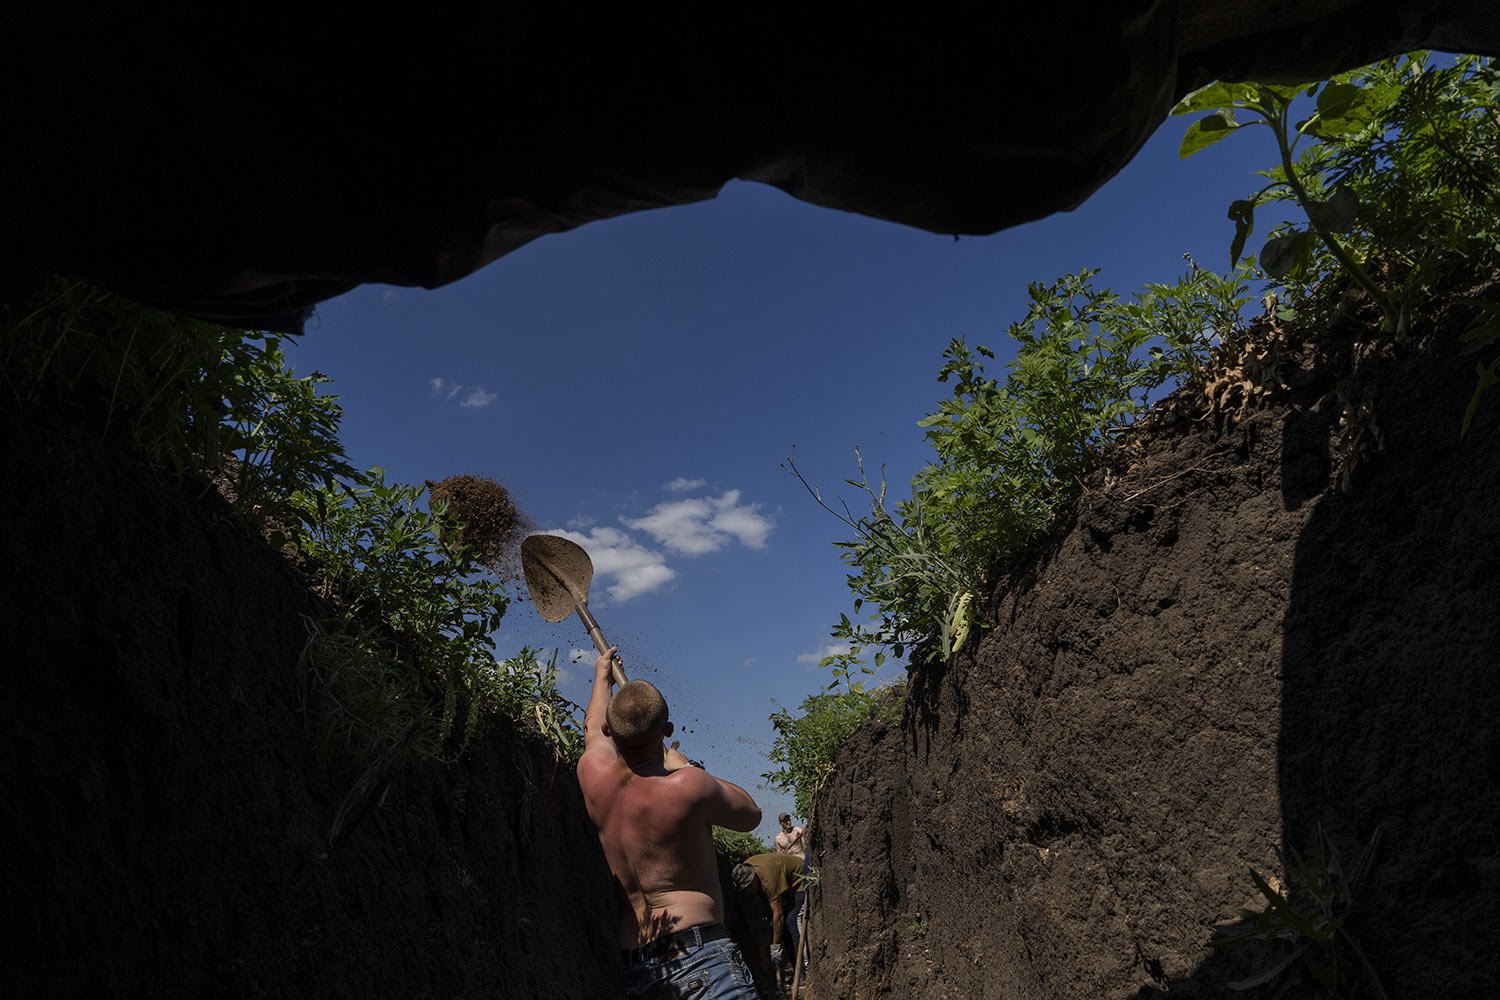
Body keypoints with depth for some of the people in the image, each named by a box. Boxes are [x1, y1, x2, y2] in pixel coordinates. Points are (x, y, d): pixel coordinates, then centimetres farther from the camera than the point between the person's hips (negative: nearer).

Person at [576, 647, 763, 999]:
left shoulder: (594, 774, 2)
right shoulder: (687, 786, -14)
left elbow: (594, 731, 28)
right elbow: (750, 815, 7)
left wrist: (602, 676, 47)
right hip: (698, 952, -7)